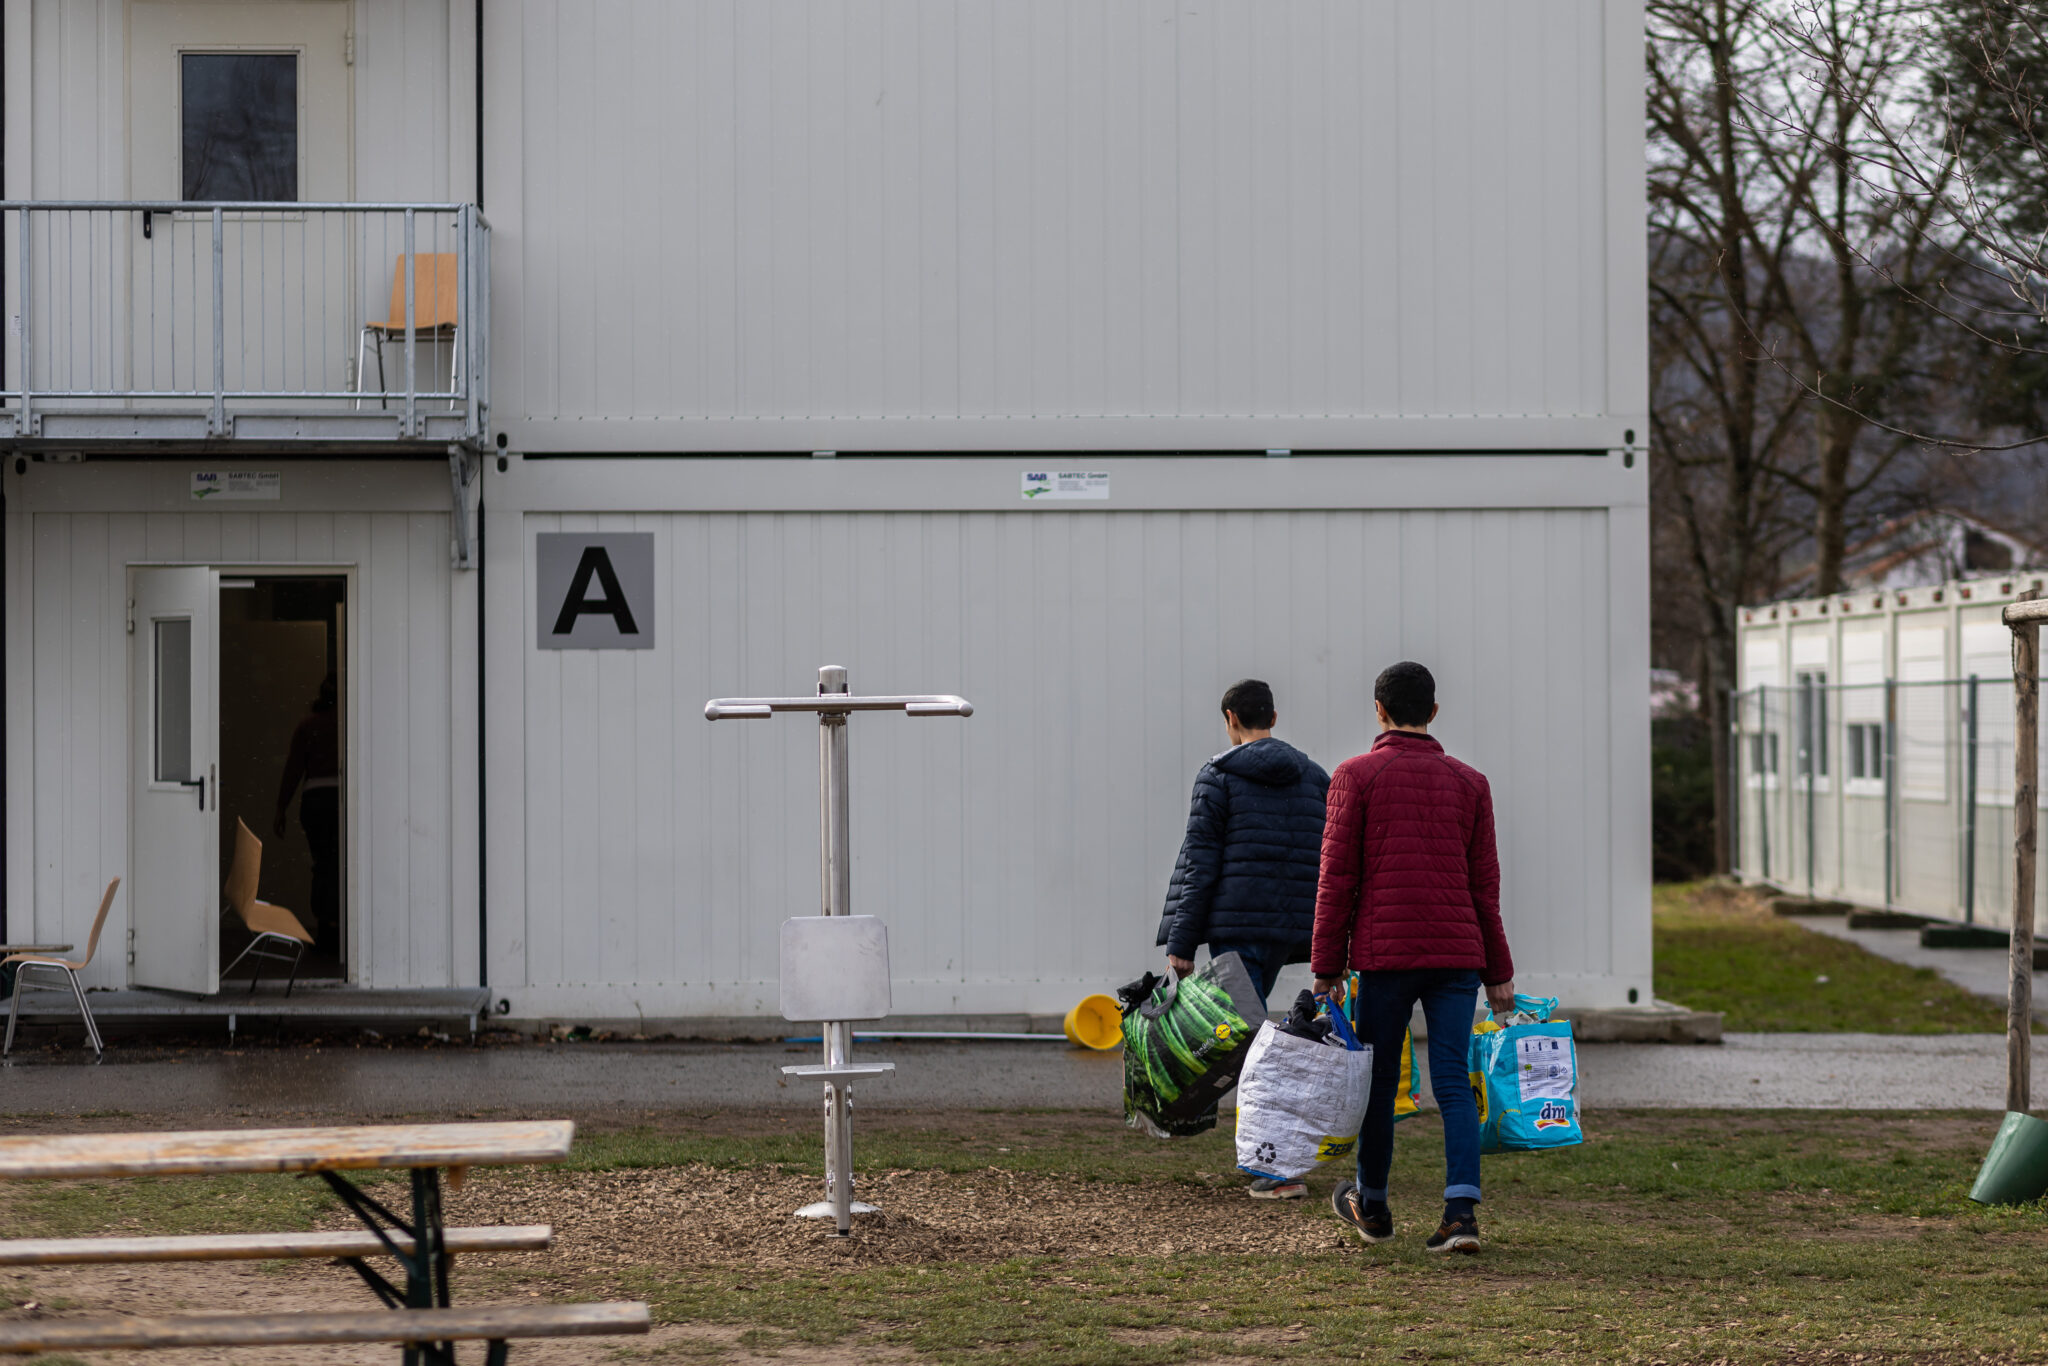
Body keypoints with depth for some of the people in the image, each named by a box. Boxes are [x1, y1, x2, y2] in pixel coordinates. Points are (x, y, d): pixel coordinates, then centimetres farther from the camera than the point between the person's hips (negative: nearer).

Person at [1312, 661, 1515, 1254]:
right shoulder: (1469, 782, 10)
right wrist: (1499, 973, 14)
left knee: (1379, 1080, 10)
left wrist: (1326, 968, 1)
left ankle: (1371, 1205, 25)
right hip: (1458, 952, 2)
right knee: (1453, 1082, 0)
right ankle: (1462, 1209, -14)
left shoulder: (1356, 777, 0)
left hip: (1384, 953, -2)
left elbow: (1337, 879, -3)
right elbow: (1485, 884, 10)